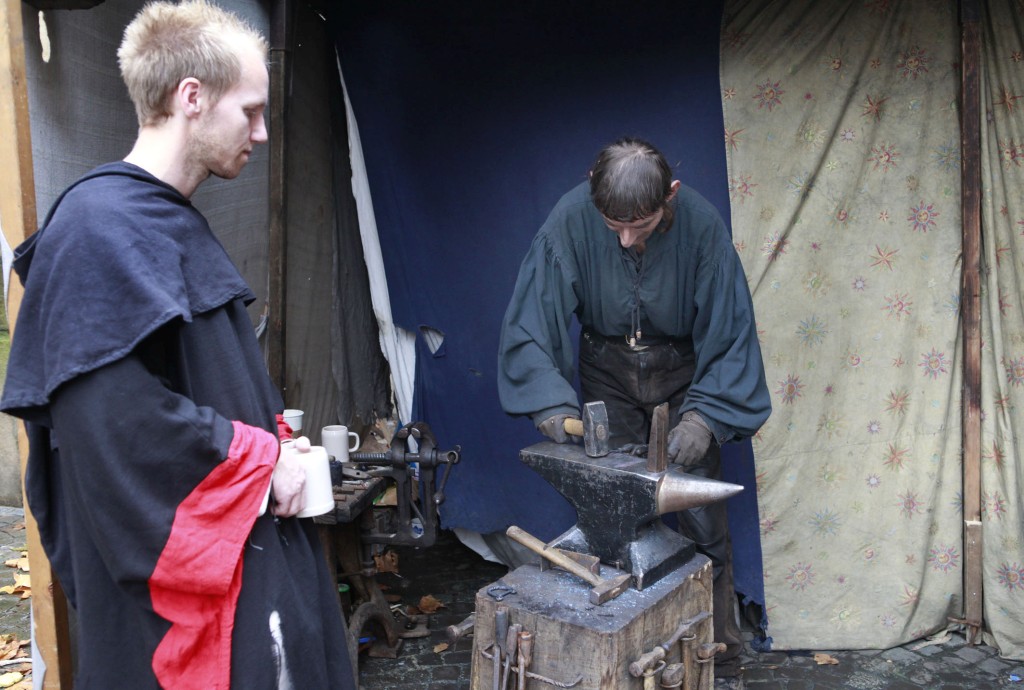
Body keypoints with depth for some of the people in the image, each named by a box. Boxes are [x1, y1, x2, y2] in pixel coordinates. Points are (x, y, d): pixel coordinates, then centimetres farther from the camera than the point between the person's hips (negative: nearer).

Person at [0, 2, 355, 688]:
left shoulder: (175, 220, 12)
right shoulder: (101, 225, -19)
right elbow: (119, 414, -27)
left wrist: (266, 434, 6)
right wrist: (261, 459, -17)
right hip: (176, 574, -9)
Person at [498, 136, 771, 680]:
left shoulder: (701, 223, -24)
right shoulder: (571, 219, -24)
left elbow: (731, 336, -17)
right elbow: (529, 325, -21)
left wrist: (705, 414, -28)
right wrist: (552, 403, -33)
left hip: (683, 371, 0)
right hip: (607, 372, 1)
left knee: (702, 522, 0)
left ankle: (719, 656, 18)